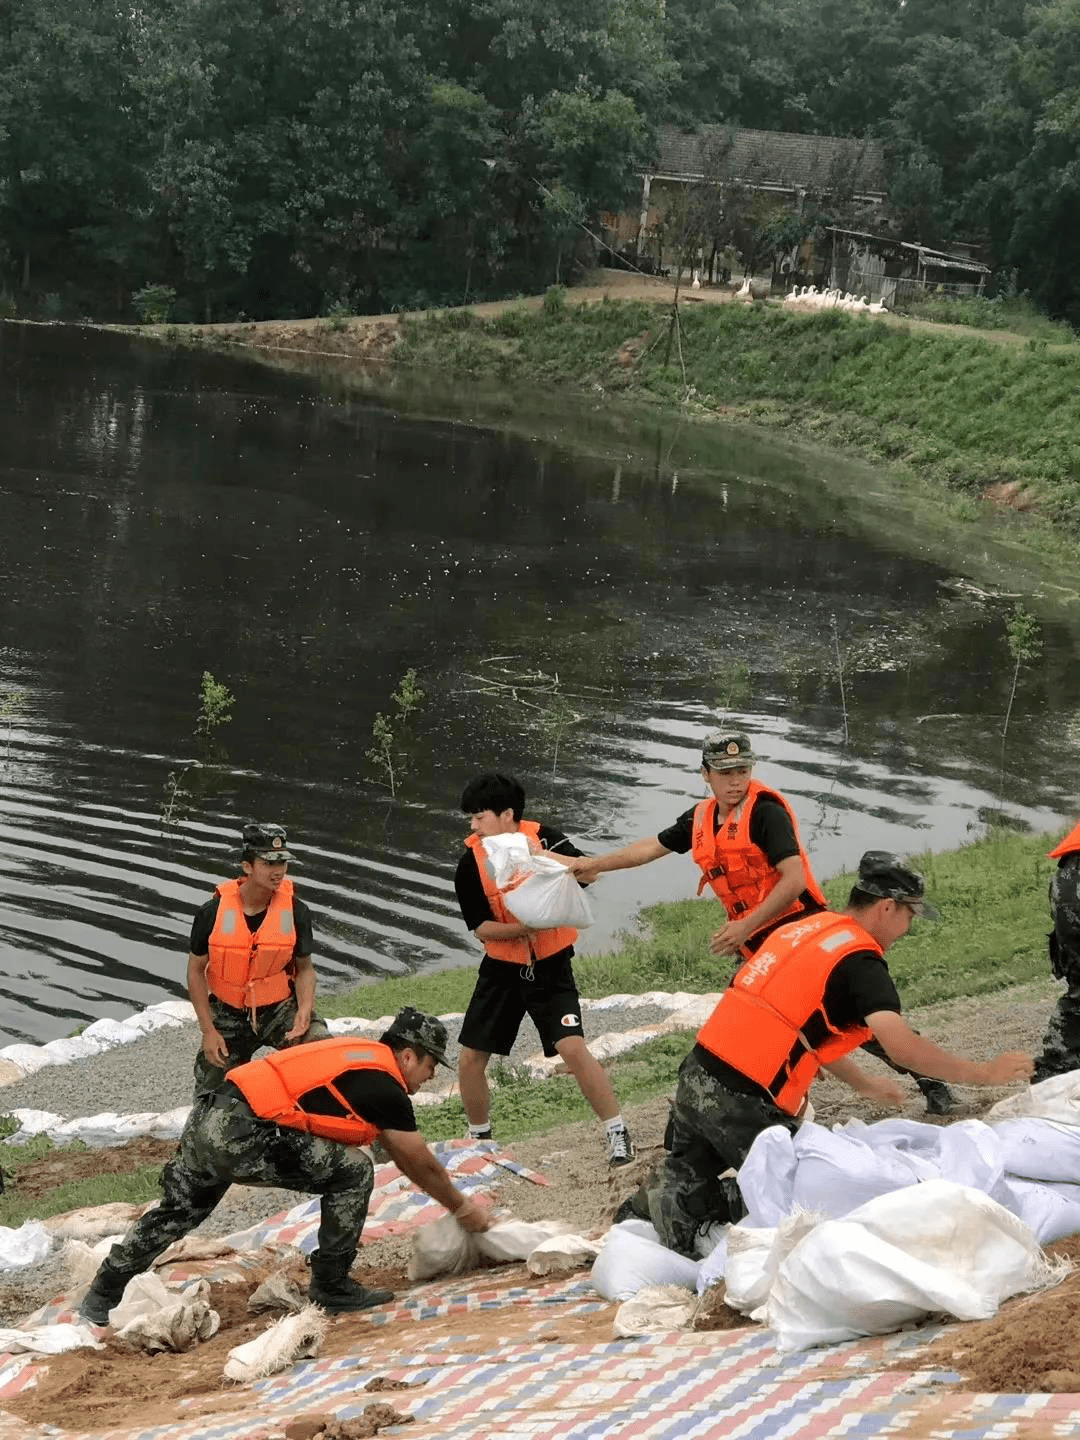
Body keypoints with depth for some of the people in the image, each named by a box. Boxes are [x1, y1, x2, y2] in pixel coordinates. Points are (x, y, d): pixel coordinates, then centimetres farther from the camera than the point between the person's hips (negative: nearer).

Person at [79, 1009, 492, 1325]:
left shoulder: (361, 1054, 23)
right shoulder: (385, 1088, -3)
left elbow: (402, 1155, 33)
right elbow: (422, 1165, 9)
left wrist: (450, 1199, 38)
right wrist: (462, 1207, 24)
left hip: (207, 1117, 9)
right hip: (243, 1137, -9)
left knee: (177, 1211, 27)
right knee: (353, 1172, -2)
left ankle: (101, 1296, 37)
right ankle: (332, 1286, 7)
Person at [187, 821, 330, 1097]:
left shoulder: (296, 912, -10)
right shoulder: (213, 913, -13)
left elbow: (304, 967, 2)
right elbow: (196, 971, -3)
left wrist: (304, 1010, -17)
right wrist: (208, 1030, -7)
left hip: (280, 1008, 0)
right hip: (228, 1014, 0)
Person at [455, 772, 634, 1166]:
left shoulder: (542, 837, -13)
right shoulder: (470, 863, -10)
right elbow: (480, 927, -9)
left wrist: (542, 855, -38)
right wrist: (525, 929, -25)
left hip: (551, 967, -3)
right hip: (502, 969, 3)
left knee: (573, 1048, -17)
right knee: (469, 1059, 3)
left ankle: (617, 1134, -3)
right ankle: (479, 1138, 27)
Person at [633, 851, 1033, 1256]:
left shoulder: (802, 929, 14)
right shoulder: (859, 960, -11)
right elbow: (901, 1047, -23)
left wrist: (864, 1083, 31)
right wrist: (983, 1073, -14)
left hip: (696, 1076, 8)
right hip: (742, 1105, -8)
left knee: (687, 1178, 30)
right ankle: (692, 1208, -4)